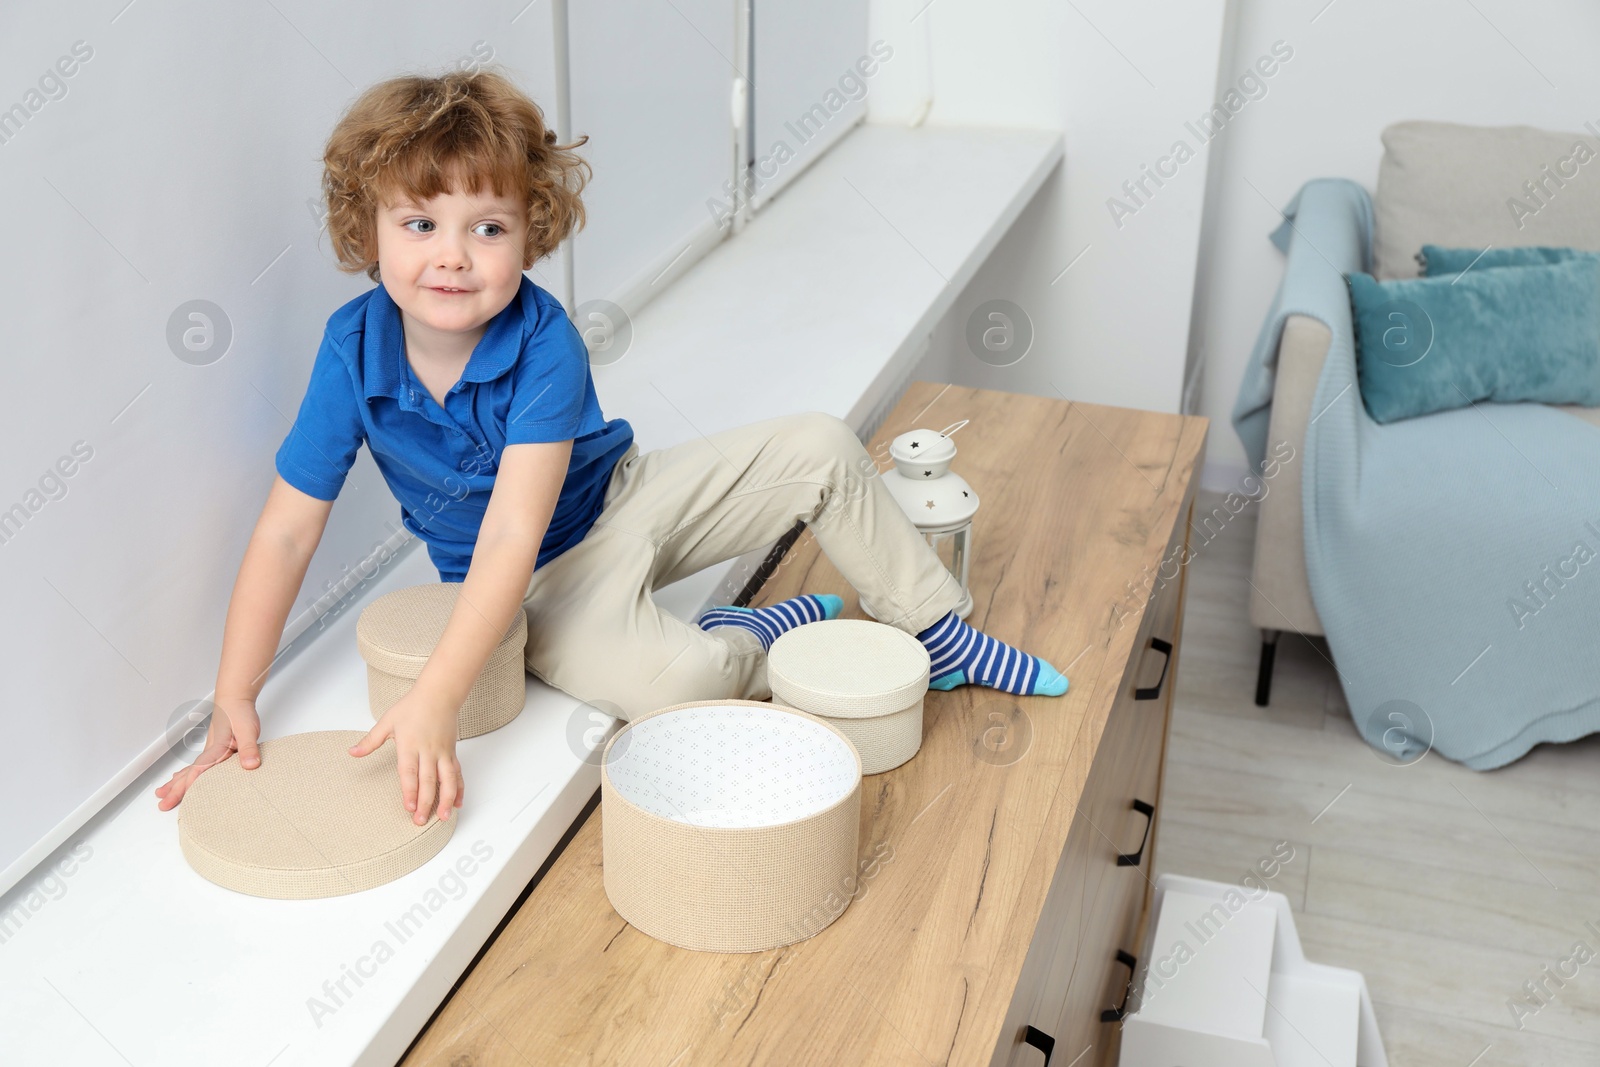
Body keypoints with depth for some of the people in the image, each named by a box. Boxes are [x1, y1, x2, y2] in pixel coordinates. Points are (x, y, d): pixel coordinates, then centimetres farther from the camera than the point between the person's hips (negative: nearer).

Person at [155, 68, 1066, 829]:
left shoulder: (544, 342, -26)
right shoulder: (354, 351, -21)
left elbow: (512, 536, -35)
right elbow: (287, 532, -17)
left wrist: (434, 701, -45)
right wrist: (235, 706, -23)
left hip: (626, 497, 1)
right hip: (544, 590, -1)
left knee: (821, 448, -11)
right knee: (666, 678, -33)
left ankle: (939, 634, 9)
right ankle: (784, 634, 2)